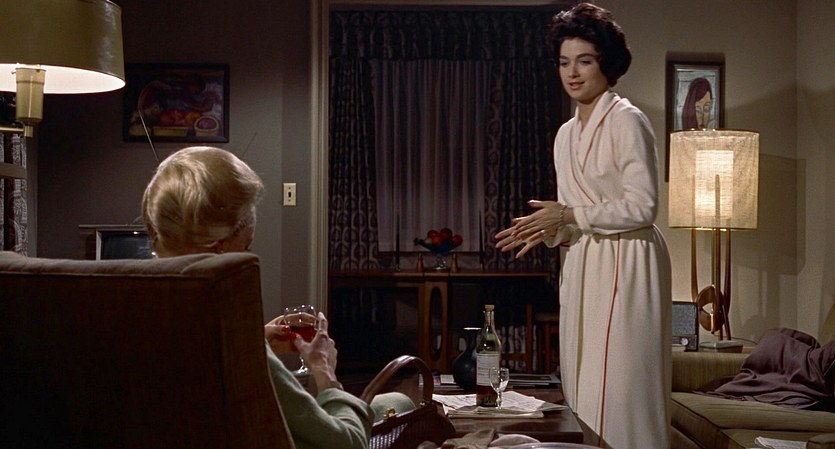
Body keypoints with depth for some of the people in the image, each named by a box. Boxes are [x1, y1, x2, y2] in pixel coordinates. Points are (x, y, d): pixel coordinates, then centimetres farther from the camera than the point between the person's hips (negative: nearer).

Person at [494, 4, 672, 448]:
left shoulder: (627, 121, -8)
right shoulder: (566, 134, 15)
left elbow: (642, 206, -15)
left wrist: (569, 214, -15)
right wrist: (545, 229, 0)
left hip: (626, 266, -8)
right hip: (582, 267, 8)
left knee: (620, 395, -6)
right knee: (583, 395, 9)